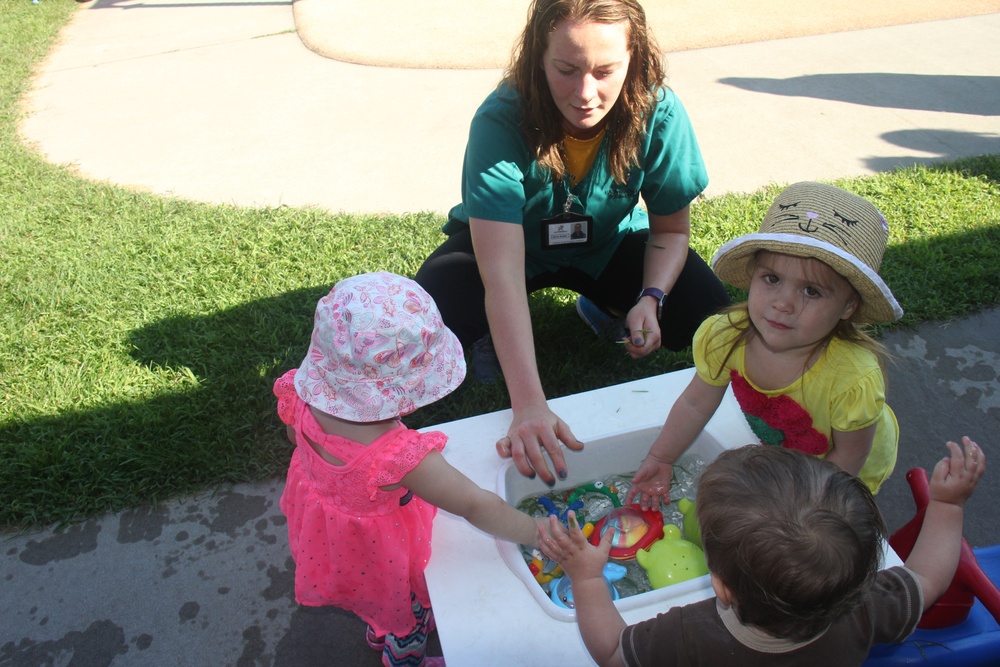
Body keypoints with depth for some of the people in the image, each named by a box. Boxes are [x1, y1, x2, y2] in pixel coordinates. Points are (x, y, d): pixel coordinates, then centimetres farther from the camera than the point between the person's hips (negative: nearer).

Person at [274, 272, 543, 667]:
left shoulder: (303, 399, -28)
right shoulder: (400, 457, -46)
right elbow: (477, 507, -36)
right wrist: (541, 535, -23)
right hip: (379, 555, -6)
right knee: (409, 618, 29)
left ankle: (379, 633, 68)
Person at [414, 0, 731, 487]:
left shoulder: (658, 114, -25)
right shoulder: (500, 122, -34)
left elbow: (671, 229, -9)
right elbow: (503, 275, -42)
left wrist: (651, 298, -30)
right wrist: (528, 405, -52)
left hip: (608, 245, 3)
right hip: (508, 243, -2)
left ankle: (603, 308, 15)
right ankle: (494, 333, 9)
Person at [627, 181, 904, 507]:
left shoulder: (855, 382, -41)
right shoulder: (724, 337, -30)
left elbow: (847, 459, -23)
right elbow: (695, 404, -12)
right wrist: (660, 459, -4)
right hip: (779, 445, 4)